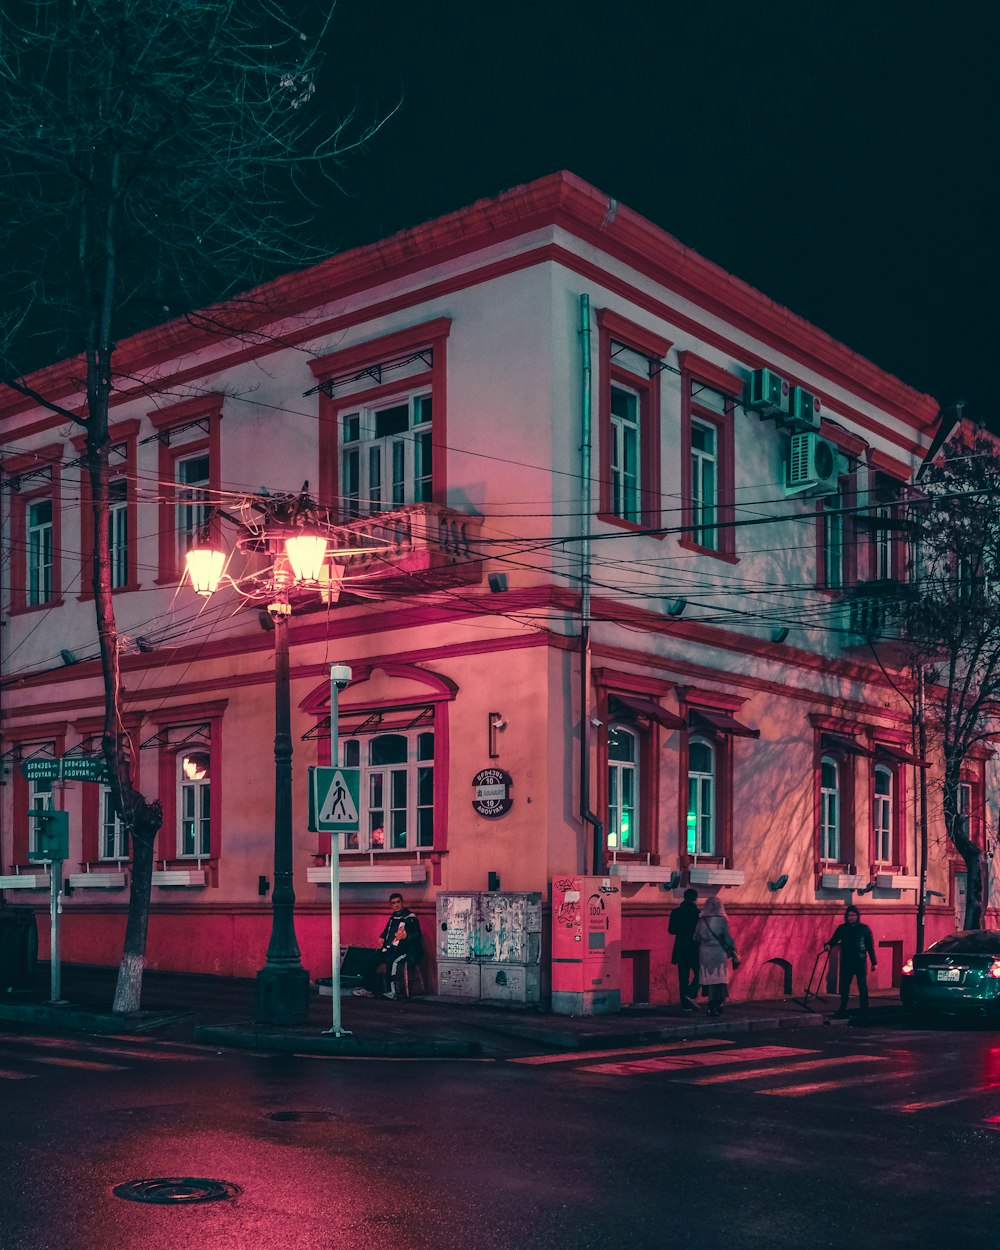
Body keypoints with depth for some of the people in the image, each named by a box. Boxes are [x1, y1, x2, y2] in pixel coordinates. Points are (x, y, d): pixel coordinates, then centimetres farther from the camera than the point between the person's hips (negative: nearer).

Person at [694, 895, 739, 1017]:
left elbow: (696, 938, 5)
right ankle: (718, 1005, 4)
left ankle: (712, 1006, 5)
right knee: (720, 979, 7)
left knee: (709, 979, 6)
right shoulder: (722, 920, -8)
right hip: (719, 953, -2)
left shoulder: (701, 921, -1)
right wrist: (734, 955, 2)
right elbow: (728, 938, -6)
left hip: (705, 953, 2)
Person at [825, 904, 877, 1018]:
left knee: (863, 987, 1)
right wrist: (829, 945, -21)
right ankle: (842, 1010, 15)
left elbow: (870, 946, 5)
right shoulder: (842, 928, 7)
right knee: (844, 986, 5)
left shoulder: (864, 929, 3)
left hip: (860, 961, -2)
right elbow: (834, 939, 3)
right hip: (846, 962, 2)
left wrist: (874, 962, 4)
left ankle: (864, 1011, 6)